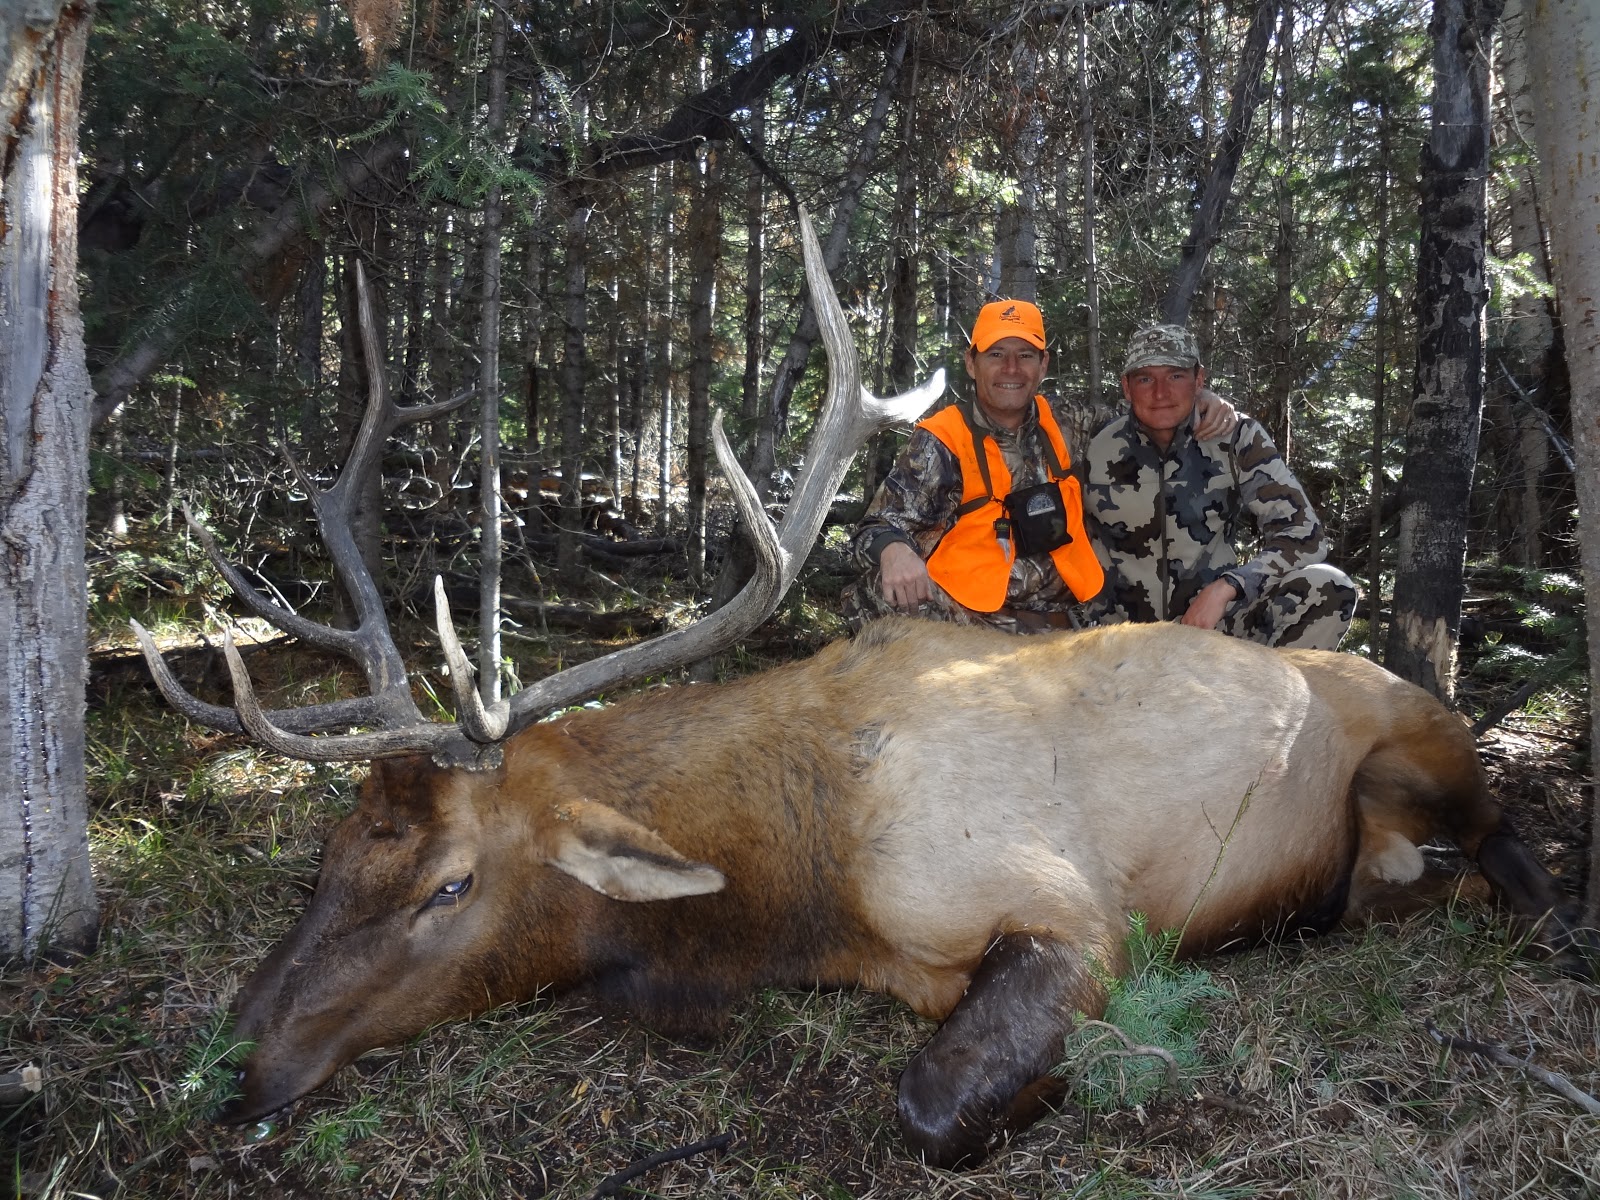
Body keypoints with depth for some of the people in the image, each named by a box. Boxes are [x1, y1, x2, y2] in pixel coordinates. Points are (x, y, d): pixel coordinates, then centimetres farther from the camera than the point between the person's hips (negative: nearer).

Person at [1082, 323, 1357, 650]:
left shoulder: (1236, 438, -5)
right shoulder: (1097, 452, -5)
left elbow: (1303, 533, -8)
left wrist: (1225, 588, -22)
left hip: (1217, 626, 2)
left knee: (1328, 588, -22)